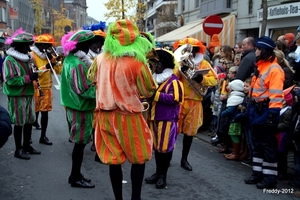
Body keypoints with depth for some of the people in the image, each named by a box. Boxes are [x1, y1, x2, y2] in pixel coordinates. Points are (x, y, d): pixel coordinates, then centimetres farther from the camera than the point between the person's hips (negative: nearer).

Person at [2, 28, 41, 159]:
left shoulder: (27, 58, 11)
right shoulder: (10, 60, -15)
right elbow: (10, 80, -22)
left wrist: (34, 75, 0)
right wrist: (28, 78, -24)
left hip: (28, 94, 8)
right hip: (17, 96, -8)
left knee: (29, 121, 13)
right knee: (19, 123, 0)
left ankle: (27, 145, 27)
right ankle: (18, 150, 12)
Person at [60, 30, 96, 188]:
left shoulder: (69, 60, 9)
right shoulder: (78, 64, -21)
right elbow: (85, 90, -23)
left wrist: (96, 82, 8)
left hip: (73, 106, 10)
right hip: (81, 108, -10)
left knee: (78, 142, 17)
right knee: (80, 143, 1)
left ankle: (76, 174, 27)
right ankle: (76, 178, 12)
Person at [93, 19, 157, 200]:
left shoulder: (101, 59, -3)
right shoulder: (137, 63, -15)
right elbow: (149, 91, -3)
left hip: (106, 115, 4)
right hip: (128, 116, -4)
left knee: (114, 159, 11)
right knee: (139, 158, 14)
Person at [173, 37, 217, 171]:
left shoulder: (203, 63, 5)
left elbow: (214, 80, -3)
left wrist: (202, 79, -20)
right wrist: (180, 70, -22)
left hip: (195, 102, 2)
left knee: (190, 132, 11)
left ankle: (184, 159, 25)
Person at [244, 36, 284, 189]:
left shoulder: (274, 69, -15)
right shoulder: (259, 66, 14)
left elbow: (276, 95, -21)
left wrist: (273, 114, -25)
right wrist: (251, 108, 19)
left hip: (266, 111, -9)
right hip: (257, 110, 9)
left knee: (268, 144, -1)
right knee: (257, 143, 15)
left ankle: (270, 177, 9)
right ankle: (258, 173, 25)